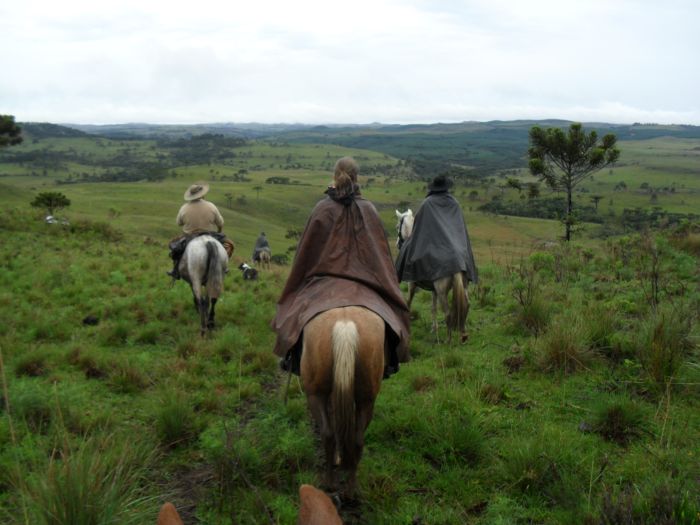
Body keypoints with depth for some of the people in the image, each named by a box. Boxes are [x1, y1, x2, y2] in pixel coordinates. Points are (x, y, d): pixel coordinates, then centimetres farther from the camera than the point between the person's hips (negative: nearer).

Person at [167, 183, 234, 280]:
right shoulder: (211, 206, -14)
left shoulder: (184, 208, -15)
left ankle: (176, 270, 22)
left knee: (174, 244, 28)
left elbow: (178, 223, 2)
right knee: (228, 243, 22)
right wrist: (218, 231, 19)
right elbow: (220, 223, -3)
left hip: (189, 238, 1)